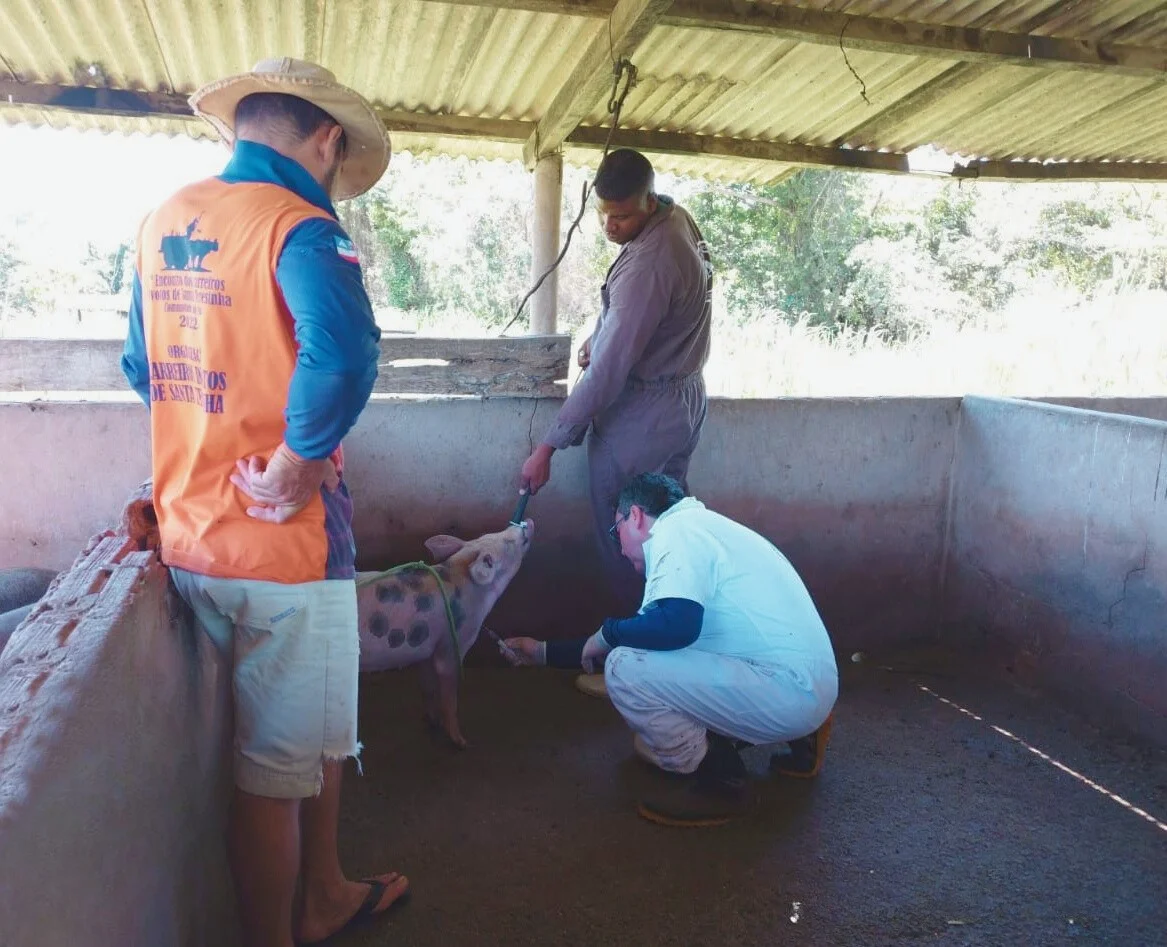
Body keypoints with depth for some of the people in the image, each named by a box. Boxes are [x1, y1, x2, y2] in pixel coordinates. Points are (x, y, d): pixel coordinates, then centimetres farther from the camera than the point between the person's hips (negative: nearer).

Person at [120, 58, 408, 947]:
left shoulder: (161, 223, 8)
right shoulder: (298, 226, -16)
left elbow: (142, 366, 18)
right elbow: (344, 355, -35)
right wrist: (293, 466, -23)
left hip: (190, 534, 8)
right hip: (282, 543, -8)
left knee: (320, 728, 24)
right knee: (278, 767, 10)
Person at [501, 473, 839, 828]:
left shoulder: (677, 529, -11)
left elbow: (677, 623, -29)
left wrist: (607, 633, -8)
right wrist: (544, 651, 28)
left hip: (788, 689, -10)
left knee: (625, 669, -15)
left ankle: (714, 778, 2)